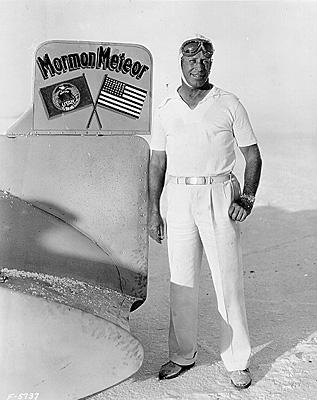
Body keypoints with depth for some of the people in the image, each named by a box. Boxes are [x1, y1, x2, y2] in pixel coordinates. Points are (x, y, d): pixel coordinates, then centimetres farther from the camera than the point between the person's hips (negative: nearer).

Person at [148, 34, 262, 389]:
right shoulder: (165, 110, 8)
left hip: (220, 197, -2)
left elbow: (253, 155, 4)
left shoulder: (229, 105, 1)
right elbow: (157, 163, 11)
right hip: (179, 199, 3)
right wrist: (153, 211, 6)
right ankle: (183, 355, 25)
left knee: (228, 280, 1)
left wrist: (248, 197, -11)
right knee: (181, 280, 8)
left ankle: (237, 361, 17)